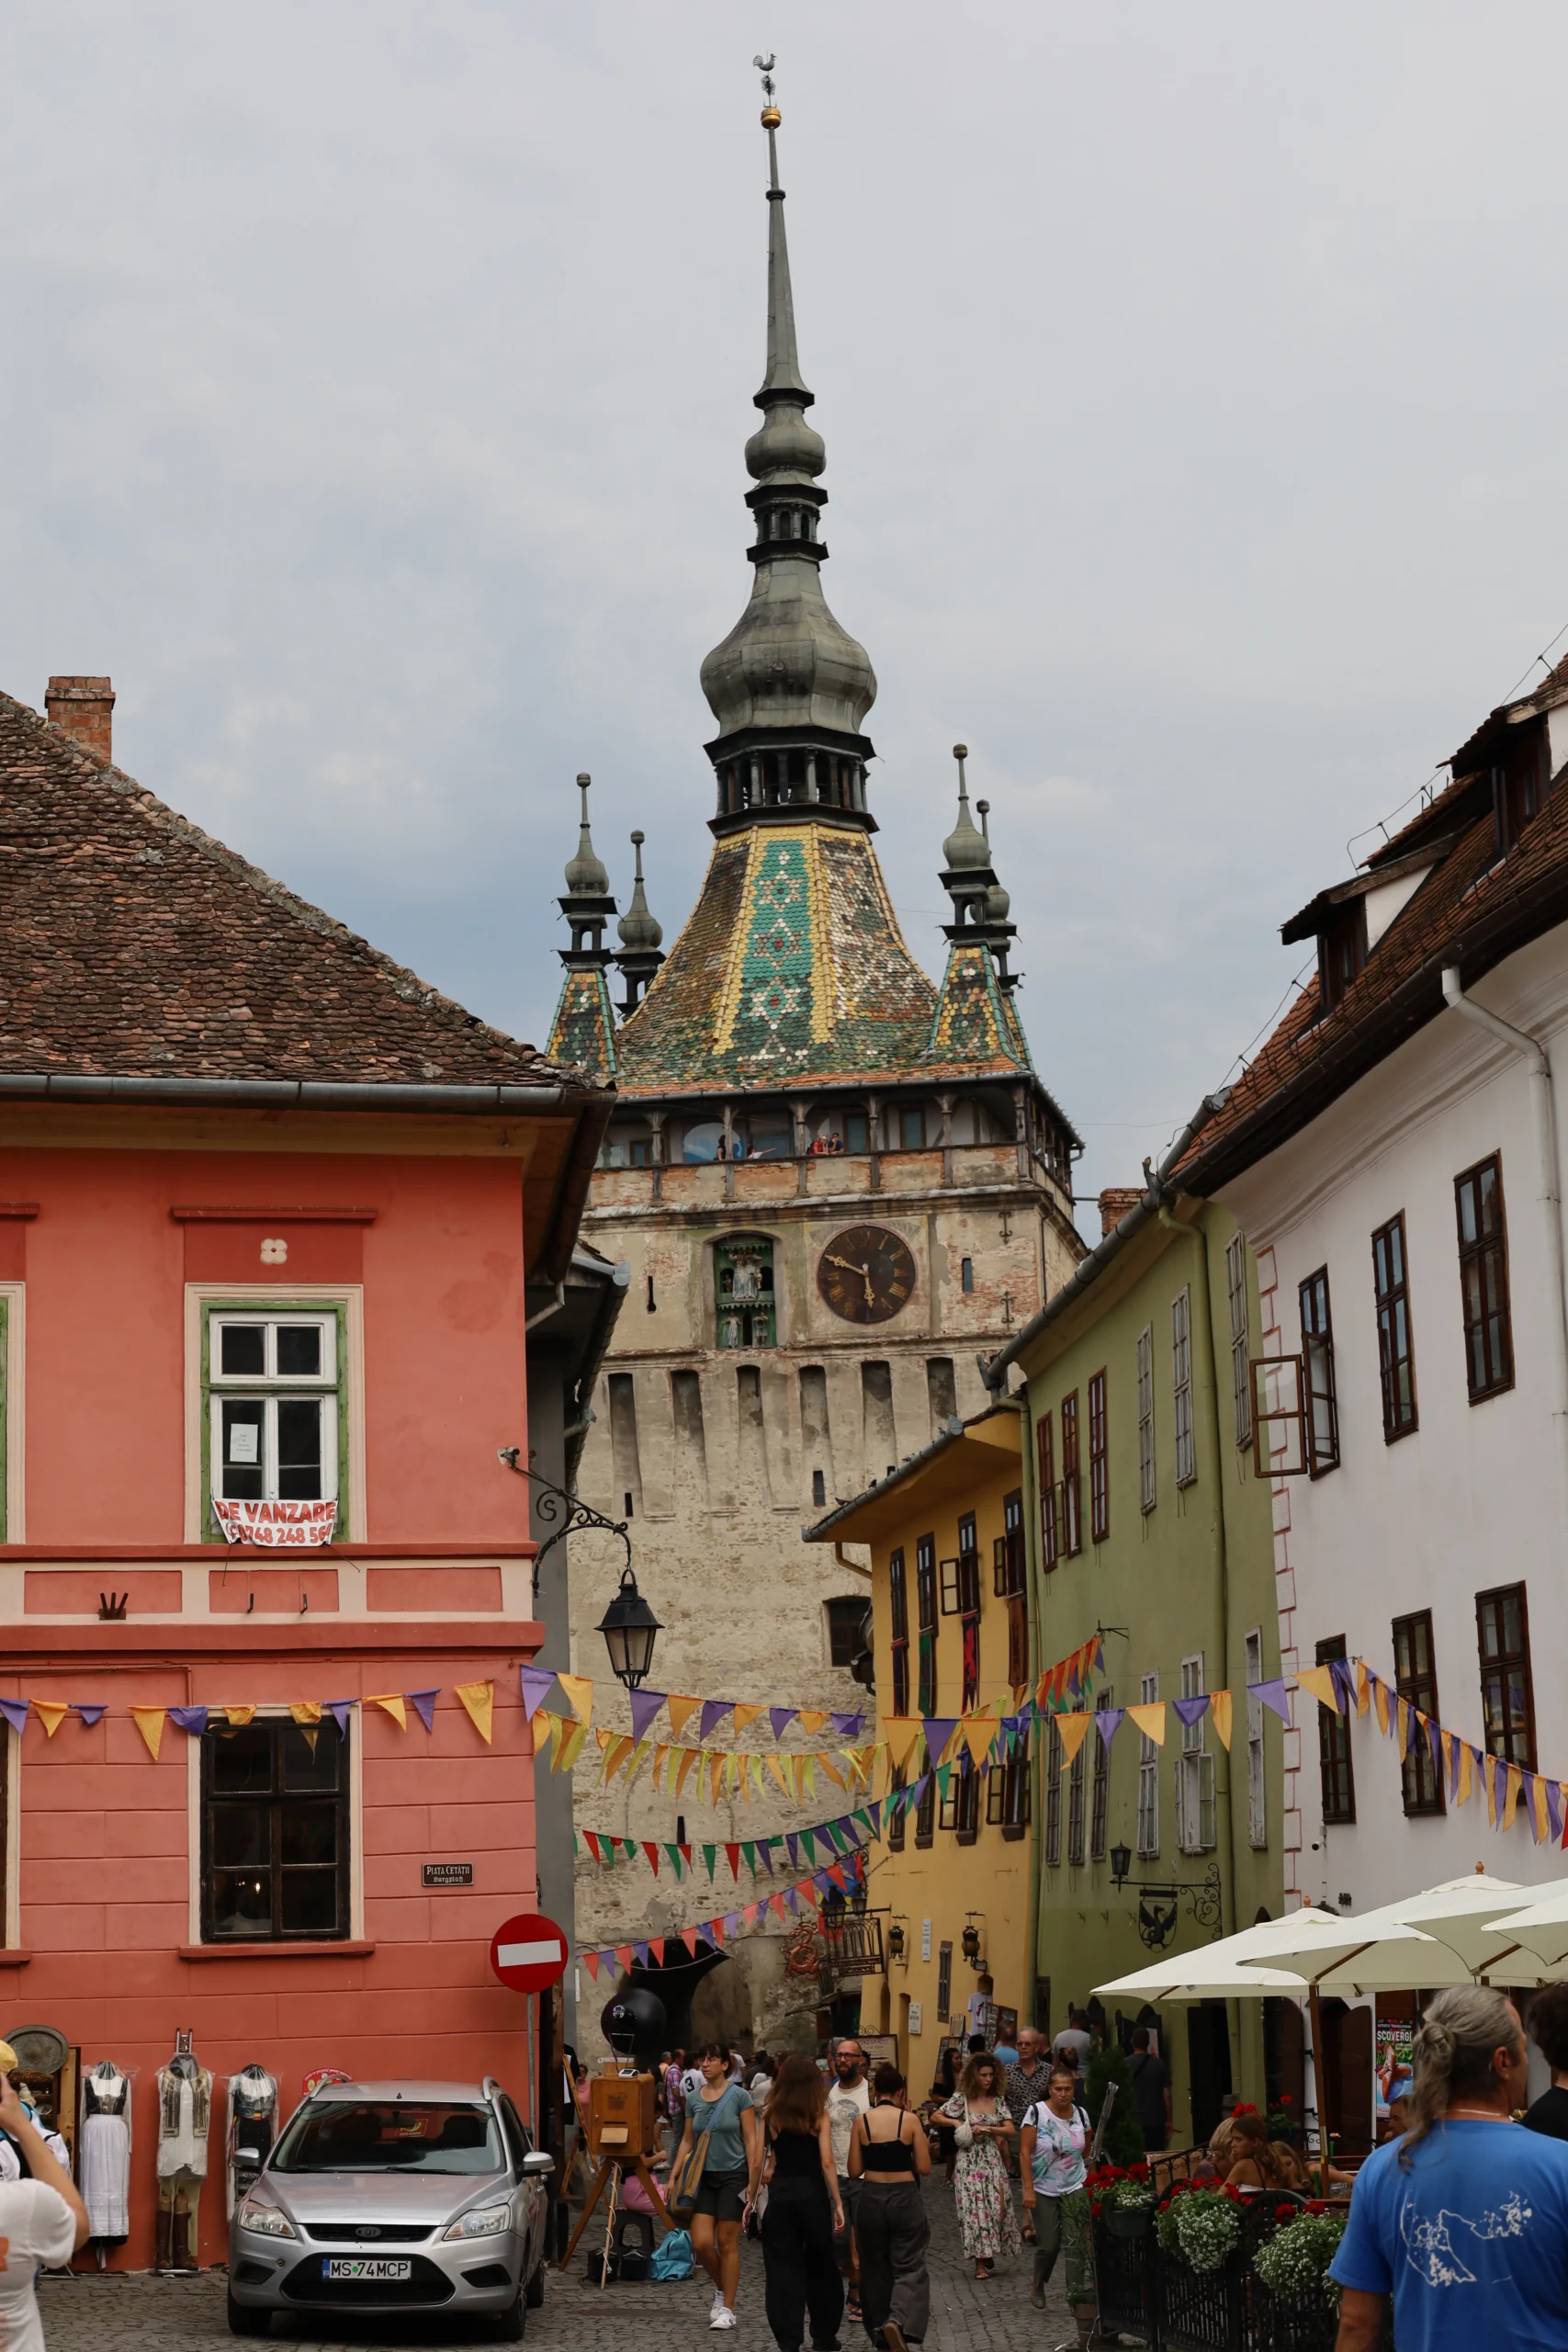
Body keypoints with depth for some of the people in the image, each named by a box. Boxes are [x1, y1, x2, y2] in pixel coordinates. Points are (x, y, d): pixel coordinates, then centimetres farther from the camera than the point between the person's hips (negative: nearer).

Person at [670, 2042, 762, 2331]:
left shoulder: (739, 2096, -6)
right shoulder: (693, 2099, 6)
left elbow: (751, 2140, -6)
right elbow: (687, 2141, 11)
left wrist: (752, 2180, -11)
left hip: (733, 2175, -4)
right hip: (703, 2176, 4)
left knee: (727, 2243, -1)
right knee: (701, 2243, -4)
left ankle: (727, 2309, 8)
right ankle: (721, 2288, 23)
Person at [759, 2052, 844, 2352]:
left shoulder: (772, 2115, -1)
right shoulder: (819, 2115, -5)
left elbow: (762, 2160, -1)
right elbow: (827, 2162, -10)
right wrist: (838, 2203, -7)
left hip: (781, 2195, 0)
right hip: (813, 2194, 0)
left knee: (783, 2268, 4)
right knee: (820, 2264, 16)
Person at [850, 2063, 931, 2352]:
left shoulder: (861, 2121, -4)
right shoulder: (910, 2120, -8)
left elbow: (854, 2171, 0)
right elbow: (924, 2168, -4)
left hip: (871, 2198, 2)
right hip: (905, 2198, -2)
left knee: (875, 2268, 17)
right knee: (910, 2267, 3)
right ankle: (899, 2322, -22)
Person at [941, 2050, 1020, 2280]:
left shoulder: (997, 2101, 6)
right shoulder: (961, 2100, -2)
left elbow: (1010, 2130, -1)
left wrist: (986, 2129, -12)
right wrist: (956, 2123, -11)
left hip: (992, 2160, 3)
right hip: (970, 2161, -3)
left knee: (997, 2208, -4)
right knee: (974, 2210, -4)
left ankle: (988, 2252, 18)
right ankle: (980, 2263, 3)